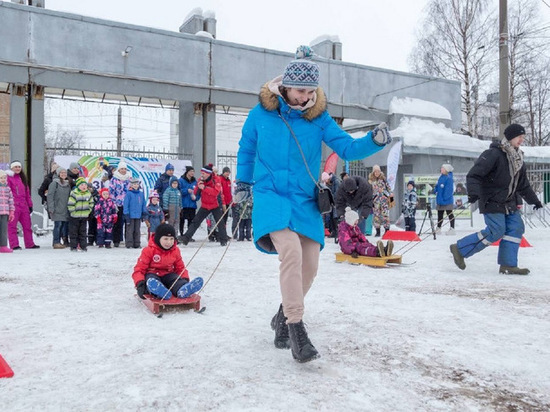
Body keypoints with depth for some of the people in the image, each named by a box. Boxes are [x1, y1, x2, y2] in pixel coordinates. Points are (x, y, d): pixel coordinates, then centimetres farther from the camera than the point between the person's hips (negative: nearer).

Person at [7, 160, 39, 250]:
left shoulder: (23, 178, 18)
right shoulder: (9, 177, -2)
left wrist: (30, 205, 18)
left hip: (24, 206, 7)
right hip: (13, 205, -6)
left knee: (27, 225, 9)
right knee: (12, 226, -2)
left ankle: (29, 244, 15)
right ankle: (14, 245, 0)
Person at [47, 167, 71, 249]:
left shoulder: (68, 184, 15)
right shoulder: (54, 183, -4)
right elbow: (50, 196, -8)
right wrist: (51, 208, -14)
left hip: (66, 209, 6)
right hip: (57, 209, -6)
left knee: (66, 224, 6)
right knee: (58, 225, -8)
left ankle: (66, 242, 15)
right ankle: (56, 243, -3)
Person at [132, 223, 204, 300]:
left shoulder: (175, 251, 6)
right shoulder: (149, 250, -7)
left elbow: (180, 267, 15)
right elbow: (139, 269, -7)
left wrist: (185, 279, -7)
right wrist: (140, 284, -25)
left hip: (167, 275, 3)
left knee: (176, 279, -30)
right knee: (152, 281, -37)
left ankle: (183, 290, -66)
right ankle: (159, 291, -73)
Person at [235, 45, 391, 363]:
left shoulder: (319, 117, 1)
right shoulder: (262, 112, -1)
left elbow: (347, 148, -2)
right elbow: (247, 148, 15)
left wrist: (374, 141, -21)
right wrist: (243, 183, 20)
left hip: (305, 200, 3)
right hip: (271, 194, -3)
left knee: (309, 265, 0)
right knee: (291, 251, -26)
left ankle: (283, 318, 25)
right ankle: (295, 326, -16)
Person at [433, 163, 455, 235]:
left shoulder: (449, 178, -16)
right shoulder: (441, 177, 9)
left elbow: (448, 190, -20)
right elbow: (437, 185, 20)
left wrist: (445, 198, -21)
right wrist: (435, 190, 5)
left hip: (447, 200, -8)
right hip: (440, 200, 8)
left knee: (450, 214, 0)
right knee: (439, 214, 14)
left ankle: (452, 228, 6)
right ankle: (438, 228, 22)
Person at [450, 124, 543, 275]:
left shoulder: (518, 158, 13)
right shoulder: (494, 154, -16)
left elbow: (523, 184, 23)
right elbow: (474, 175, -22)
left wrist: (534, 200, 24)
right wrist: (474, 192, -36)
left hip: (509, 203, 9)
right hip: (492, 201, -9)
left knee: (516, 228, 1)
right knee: (496, 231, -12)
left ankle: (508, 265, 7)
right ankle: (460, 249, -1)